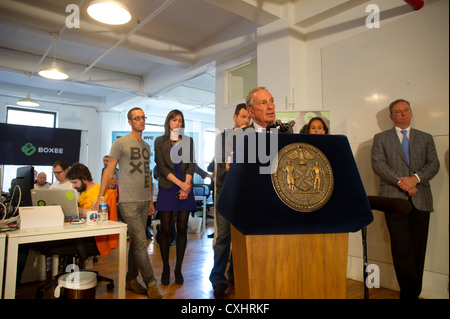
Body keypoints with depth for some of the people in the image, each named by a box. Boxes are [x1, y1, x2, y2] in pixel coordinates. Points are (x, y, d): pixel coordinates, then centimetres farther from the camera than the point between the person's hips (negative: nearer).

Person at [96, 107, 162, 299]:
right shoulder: (120, 143, -3)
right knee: (140, 242, -4)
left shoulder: (146, 146, 16)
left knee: (136, 242, 12)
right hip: (128, 202, -6)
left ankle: (131, 281, 24)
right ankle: (151, 283, 8)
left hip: (144, 201, 6)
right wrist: (100, 198, -10)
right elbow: (109, 172, -4)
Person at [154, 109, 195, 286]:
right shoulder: (160, 141, 7)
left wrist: (186, 186, -10)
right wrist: (180, 183, -14)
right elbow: (161, 166, -3)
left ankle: (178, 269, 14)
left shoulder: (188, 141, 13)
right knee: (165, 230, 2)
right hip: (167, 189, -1)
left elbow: (191, 164, 5)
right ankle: (165, 269, 15)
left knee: (182, 229, 4)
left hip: (185, 189, 2)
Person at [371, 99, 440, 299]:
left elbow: (433, 164, 6)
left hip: (420, 200, 3)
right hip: (395, 199, -2)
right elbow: (378, 164, -2)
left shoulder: (426, 138, 18)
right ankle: (410, 291, 6)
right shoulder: (381, 138, 10)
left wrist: (415, 178, -12)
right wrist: (400, 181, -13)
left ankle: (413, 292, 18)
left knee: (418, 250, 6)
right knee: (402, 249, -5)